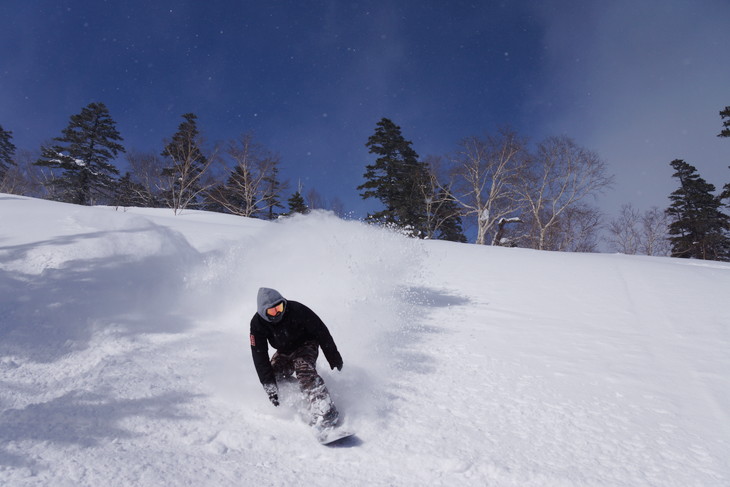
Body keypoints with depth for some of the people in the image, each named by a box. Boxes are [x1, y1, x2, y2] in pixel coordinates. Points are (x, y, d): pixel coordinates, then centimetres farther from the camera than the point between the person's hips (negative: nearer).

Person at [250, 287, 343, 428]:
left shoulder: (296, 310, -29)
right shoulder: (257, 323, -20)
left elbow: (321, 331, -19)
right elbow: (260, 357, -19)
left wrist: (334, 357, -14)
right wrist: (269, 386, -24)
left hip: (306, 345, -5)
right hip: (284, 352, 5)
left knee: (304, 371, -28)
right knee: (273, 373, -12)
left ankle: (326, 416, -34)